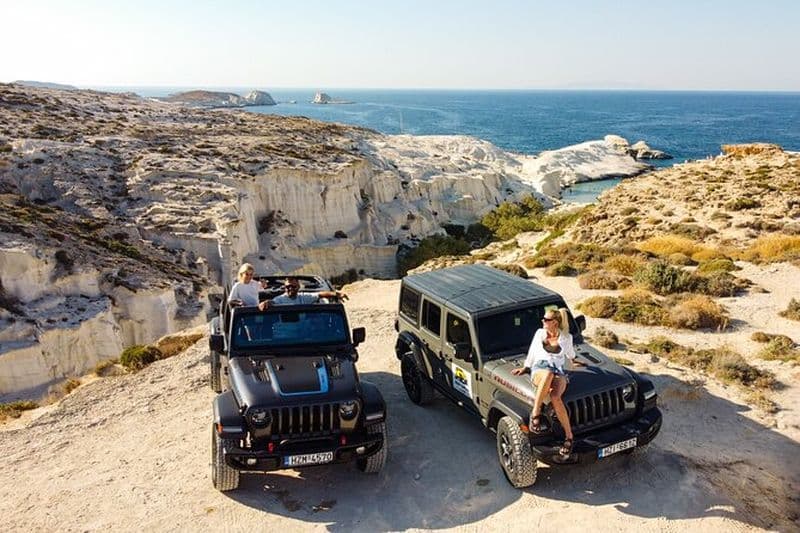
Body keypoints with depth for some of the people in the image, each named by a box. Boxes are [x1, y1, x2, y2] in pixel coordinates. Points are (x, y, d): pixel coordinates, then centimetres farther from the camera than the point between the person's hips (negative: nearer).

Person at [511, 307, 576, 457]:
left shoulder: (566, 337, 9)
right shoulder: (540, 333, 12)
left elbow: (570, 354, 30)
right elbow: (532, 352, 23)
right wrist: (525, 368, 26)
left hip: (559, 372, 0)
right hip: (539, 370, 0)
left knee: (555, 397, -36)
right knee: (548, 374, -42)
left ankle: (569, 436, -27)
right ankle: (535, 414, -38)